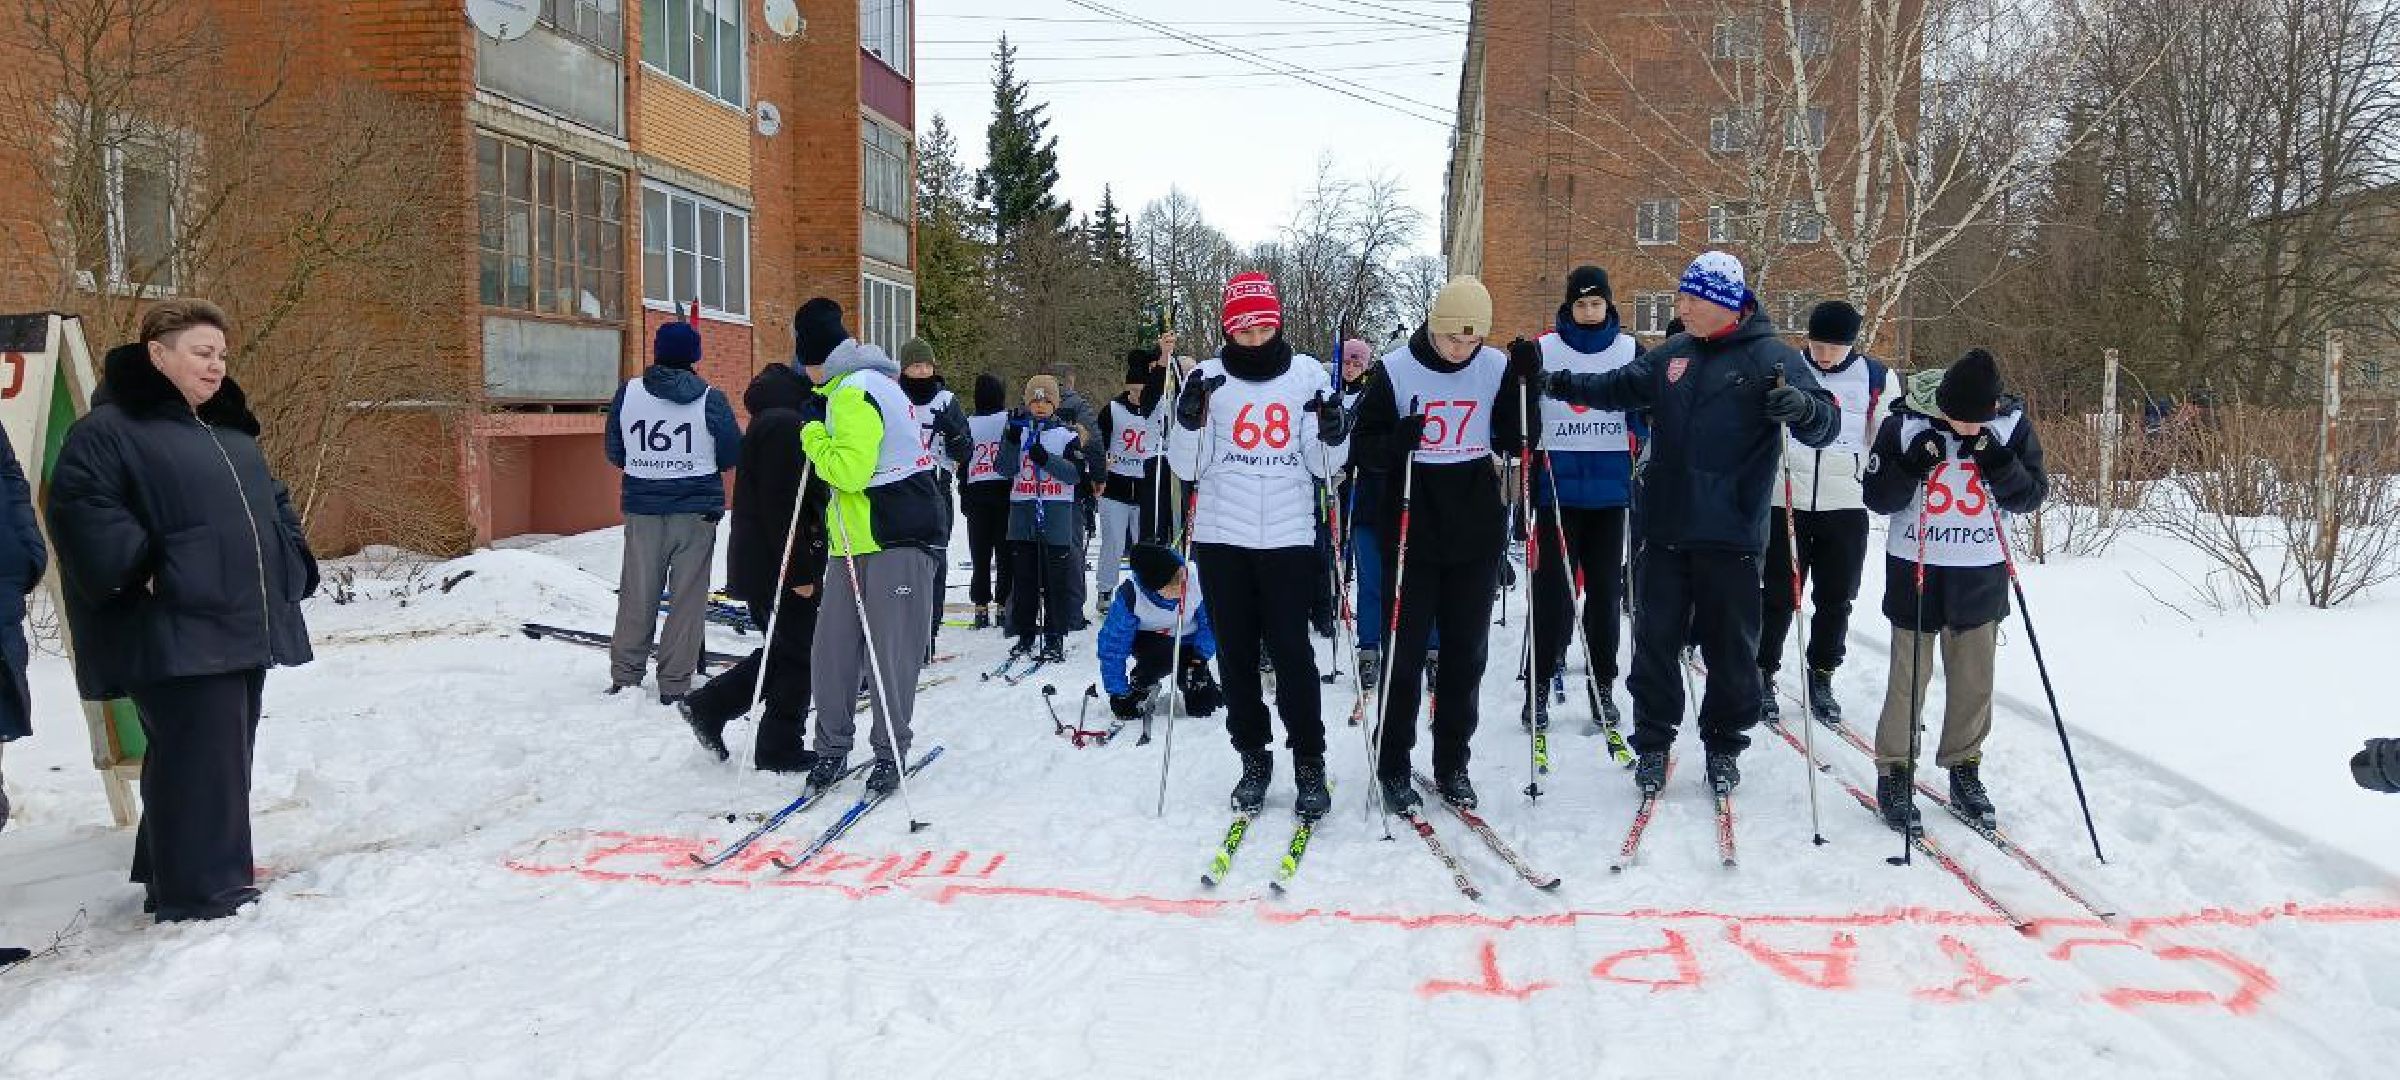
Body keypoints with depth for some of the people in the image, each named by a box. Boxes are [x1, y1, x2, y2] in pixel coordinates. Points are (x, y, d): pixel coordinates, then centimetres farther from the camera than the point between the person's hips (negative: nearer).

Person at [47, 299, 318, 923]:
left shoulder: (230, 431, 20)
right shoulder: (109, 429, -6)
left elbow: (274, 505, 28)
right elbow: (81, 510, -17)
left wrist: (292, 567, 15)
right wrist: (144, 571, -21)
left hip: (244, 630, 9)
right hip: (177, 635, -9)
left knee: (227, 755, 14)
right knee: (199, 758, -8)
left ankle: (171, 871, 27)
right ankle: (202, 890, 0)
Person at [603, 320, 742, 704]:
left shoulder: (628, 393, -1)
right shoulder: (711, 399, -8)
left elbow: (614, 452, 6)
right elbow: (733, 455, -3)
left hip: (642, 506, 2)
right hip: (696, 510, -2)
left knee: (637, 594, 12)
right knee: (687, 596, 4)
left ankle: (624, 677, 19)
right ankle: (674, 685, 6)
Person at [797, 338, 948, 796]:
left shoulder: (855, 393, -12)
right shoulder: (847, 388, 19)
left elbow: (849, 469, -23)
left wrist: (812, 433, -7)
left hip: (898, 539, -9)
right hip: (854, 543, 10)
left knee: (890, 655, -1)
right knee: (832, 650, 6)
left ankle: (890, 753, 11)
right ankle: (832, 748, 16)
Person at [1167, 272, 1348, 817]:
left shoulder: (1307, 373, 5)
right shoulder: (1208, 378, 4)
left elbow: (1322, 465, 6)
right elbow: (1187, 467, 2)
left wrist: (1334, 435, -15)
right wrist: (1189, 420, -15)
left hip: (1289, 536, -1)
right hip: (1221, 536, 1)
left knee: (1291, 650, -4)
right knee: (1236, 653, 7)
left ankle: (1308, 762, 8)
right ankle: (1253, 759, 20)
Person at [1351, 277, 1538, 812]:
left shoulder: (1496, 367, 1)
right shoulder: (1396, 370, -8)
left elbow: (1514, 443, 6)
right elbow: (1365, 447, -4)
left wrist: (1525, 386, -8)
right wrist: (1396, 443, -25)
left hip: (1477, 534, 3)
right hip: (1411, 536, -3)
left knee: (1466, 654, 10)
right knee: (1404, 654, 3)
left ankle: (1452, 764, 23)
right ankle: (1392, 767, 16)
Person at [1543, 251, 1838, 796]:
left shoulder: (1771, 357, -6)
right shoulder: (1672, 355, 10)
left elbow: (1826, 423, -11)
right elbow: (1618, 387, 21)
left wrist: (1802, 407, -34)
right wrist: (1560, 384, 7)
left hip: (1730, 532, -4)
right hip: (1665, 527, 4)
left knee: (1730, 648, 7)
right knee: (1654, 639, 7)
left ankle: (1724, 746, 24)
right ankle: (1652, 743, 20)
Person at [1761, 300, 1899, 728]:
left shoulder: (1877, 377, 3)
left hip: (1846, 505, 1)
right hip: (1786, 500, -1)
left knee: (1836, 599, 8)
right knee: (1778, 595, 3)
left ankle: (1821, 679, 22)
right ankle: (1763, 676, 15)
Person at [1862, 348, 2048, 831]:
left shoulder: (2011, 424, -6)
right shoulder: (1906, 423, -12)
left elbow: (2031, 497, 0)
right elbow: (1878, 498, -6)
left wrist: (2000, 465, -17)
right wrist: (1912, 466, -22)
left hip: (1981, 574, 2)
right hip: (1915, 568, -2)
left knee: (1974, 678, 9)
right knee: (1909, 676, 0)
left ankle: (1965, 769, 25)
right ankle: (1894, 773, 13)